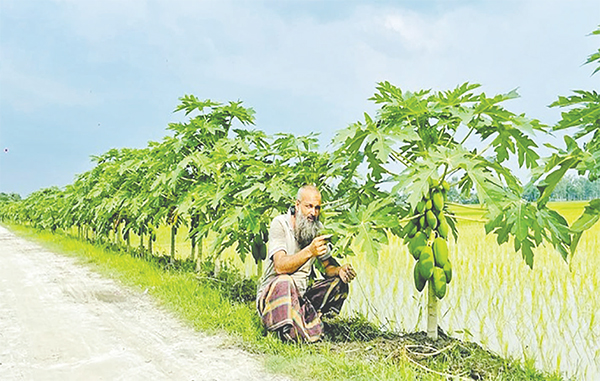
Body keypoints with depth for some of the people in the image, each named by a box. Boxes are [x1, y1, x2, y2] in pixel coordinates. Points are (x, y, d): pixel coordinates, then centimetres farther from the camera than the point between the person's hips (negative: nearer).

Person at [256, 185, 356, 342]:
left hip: (300, 294, 6)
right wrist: (309, 251, -41)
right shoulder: (280, 223, -14)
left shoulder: (318, 229, 5)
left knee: (339, 283, -12)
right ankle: (286, 330, -16)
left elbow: (328, 266, 4)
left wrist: (340, 270, -20)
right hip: (271, 292, -6)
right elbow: (280, 266, -27)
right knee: (285, 281, -37)